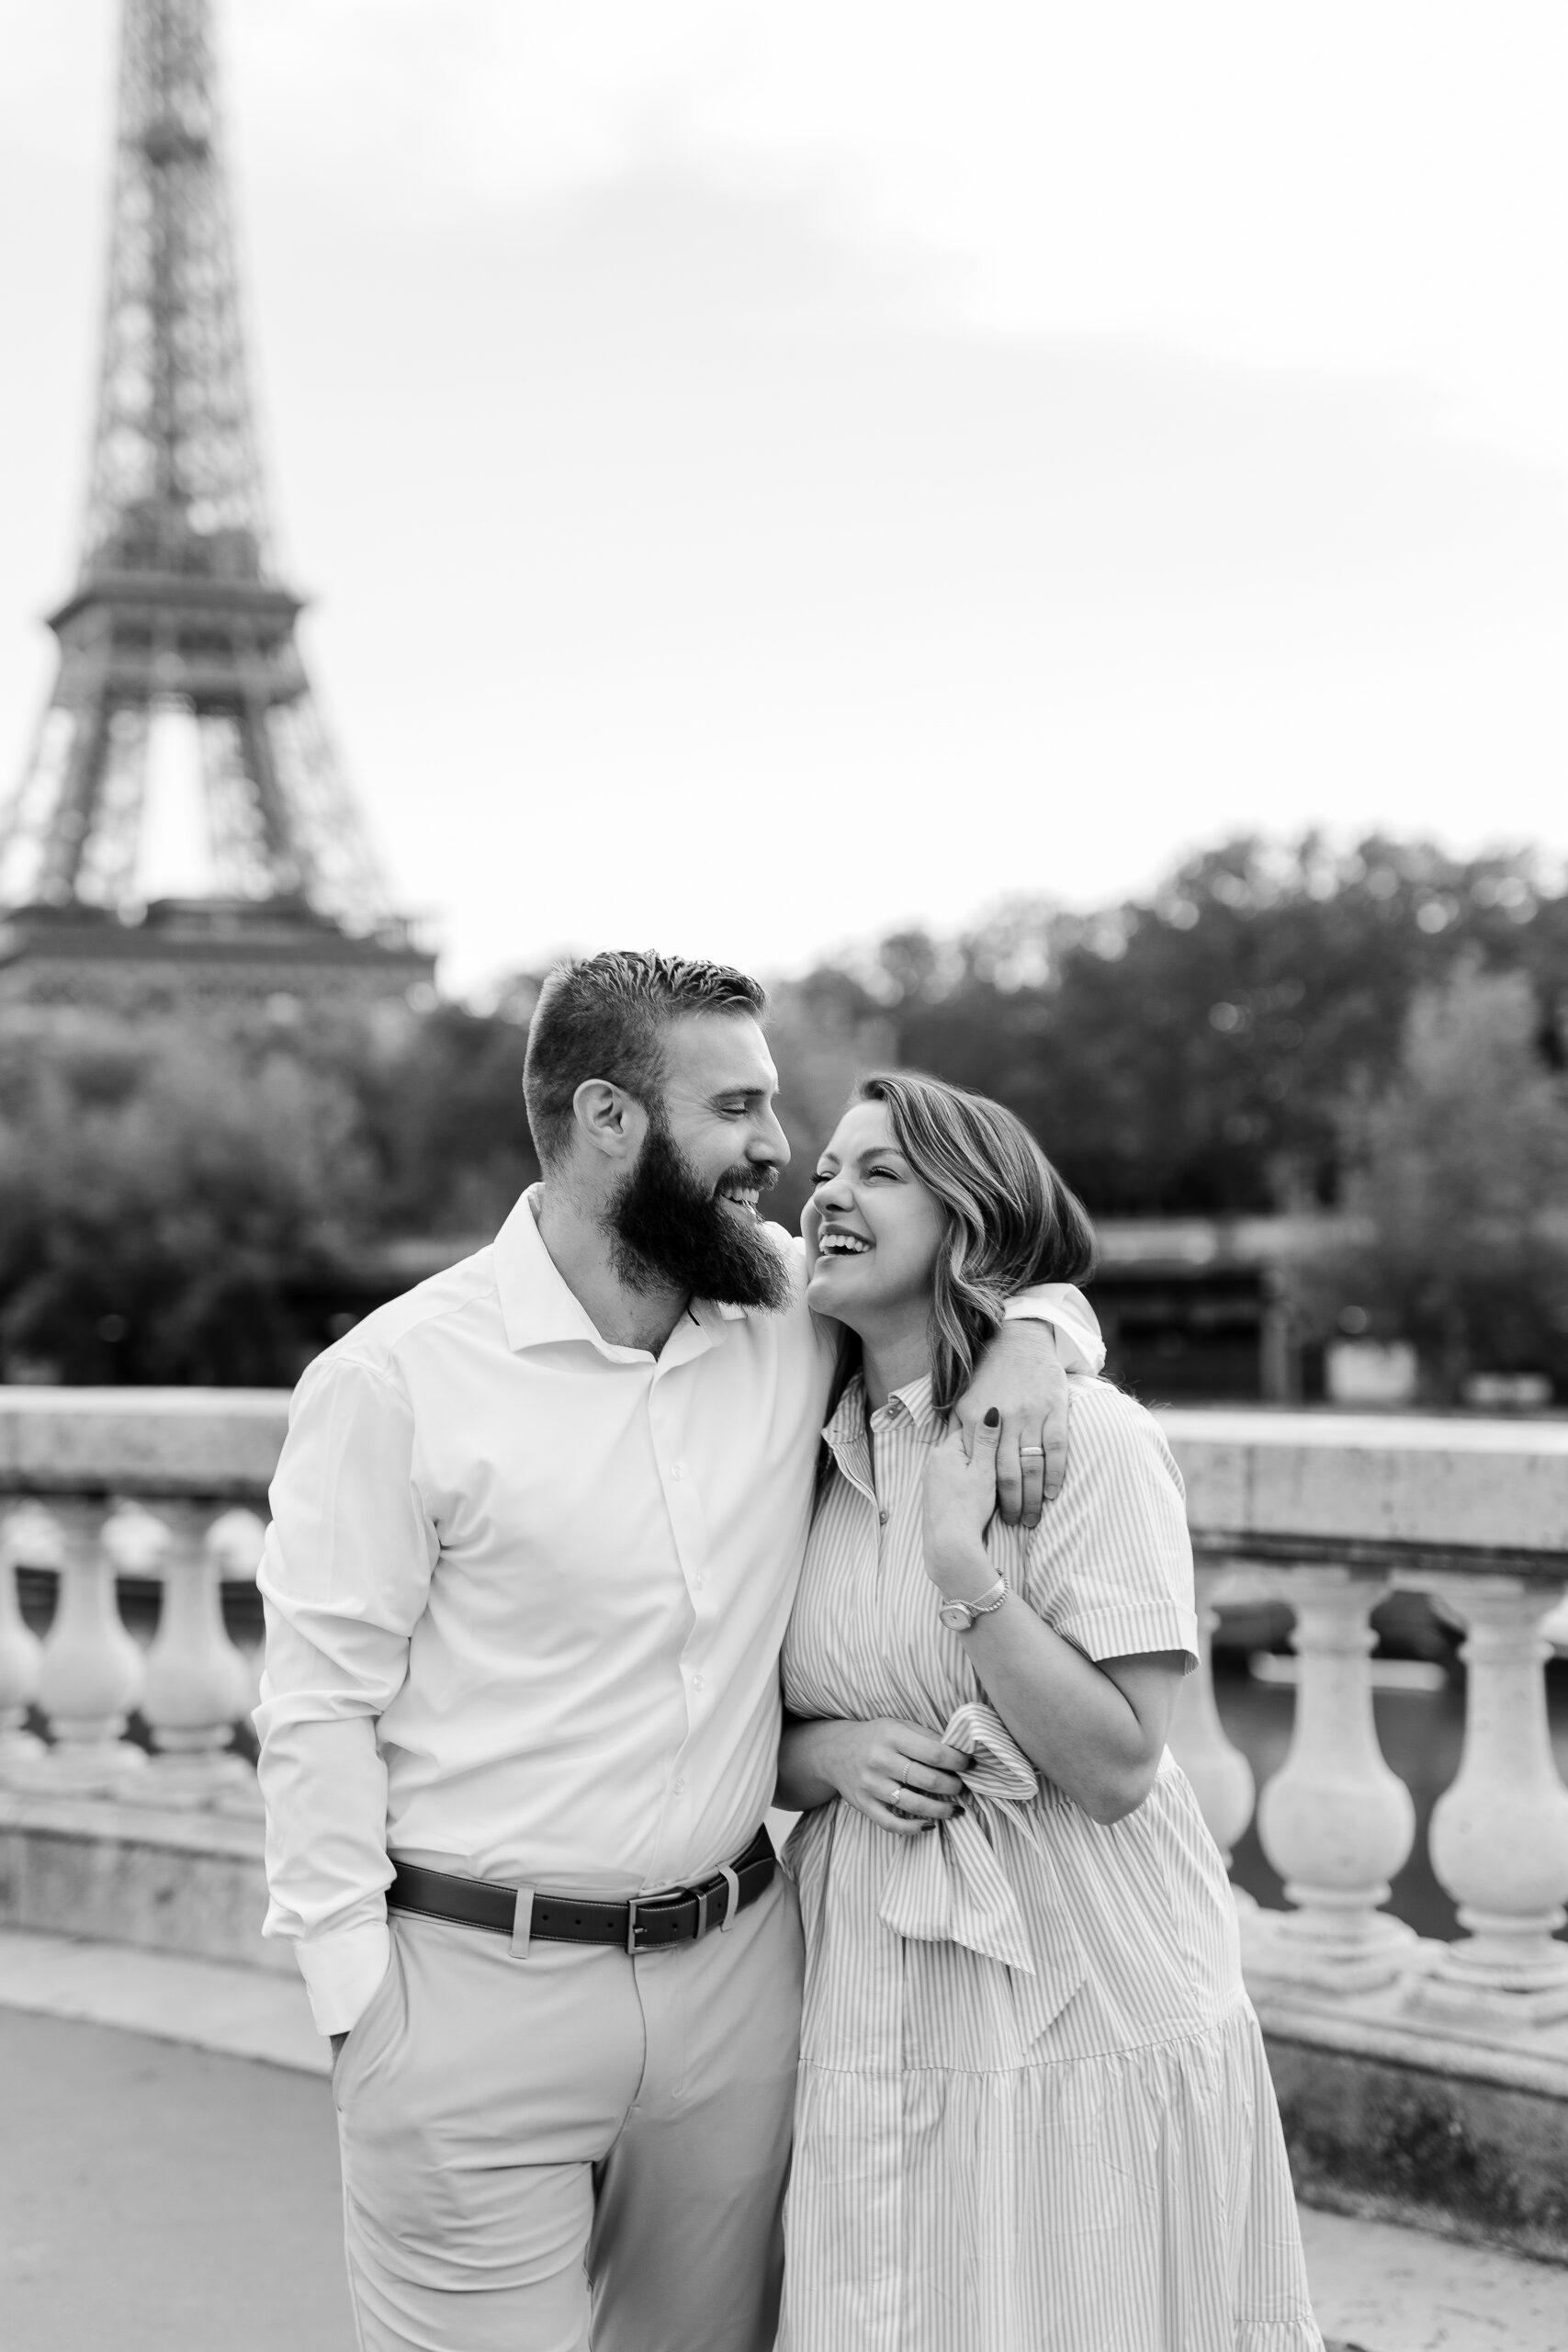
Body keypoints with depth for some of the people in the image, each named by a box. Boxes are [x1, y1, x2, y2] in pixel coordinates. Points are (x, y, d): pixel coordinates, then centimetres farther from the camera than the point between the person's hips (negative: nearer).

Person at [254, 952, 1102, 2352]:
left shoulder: (792, 1308, 3)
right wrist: (361, 2008, -11)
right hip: (482, 1989, -4)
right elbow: (322, 1708, -9)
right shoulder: (395, 1377, -10)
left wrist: (1033, 1332, -5)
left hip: (739, 1970, 5)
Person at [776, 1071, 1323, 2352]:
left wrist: (964, 1562, -24)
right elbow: (762, 1735, 13)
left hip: (1085, 2017, -5)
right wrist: (836, 1751, -9)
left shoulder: (1087, 1435, -13)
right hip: (874, 2022, 5)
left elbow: (1116, 1767, -16)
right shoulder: (814, 1449, 5)